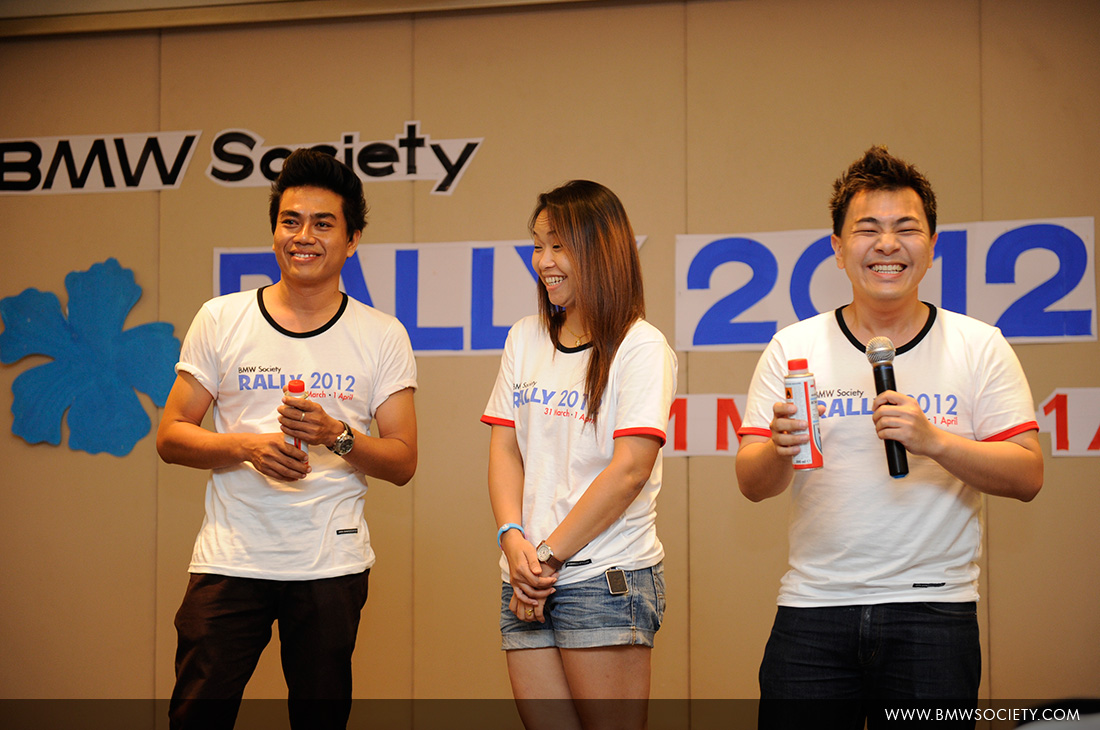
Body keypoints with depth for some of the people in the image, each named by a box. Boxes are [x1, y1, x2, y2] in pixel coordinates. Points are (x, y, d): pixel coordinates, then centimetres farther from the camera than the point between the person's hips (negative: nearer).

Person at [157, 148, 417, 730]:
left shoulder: (382, 336, 4)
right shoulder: (220, 321, 5)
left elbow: (403, 462, 3)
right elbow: (170, 436, 5)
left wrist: (337, 437, -16)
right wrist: (247, 446, -14)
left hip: (331, 566, 0)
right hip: (230, 560, 0)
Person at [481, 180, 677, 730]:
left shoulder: (641, 348, -5)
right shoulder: (525, 339, 14)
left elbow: (629, 469, -12)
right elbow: (505, 447, 12)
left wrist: (550, 555, -11)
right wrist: (513, 539, -5)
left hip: (607, 579, -5)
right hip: (528, 582, 5)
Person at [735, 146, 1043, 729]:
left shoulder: (979, 347, 2)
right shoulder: (793, 348, 4)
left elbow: (1027, 475, -4)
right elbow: (751, 484, 1)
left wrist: (933, 441, -20)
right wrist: (779, 450, -22)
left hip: (933, 609, -1)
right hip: (812, 609, 1)